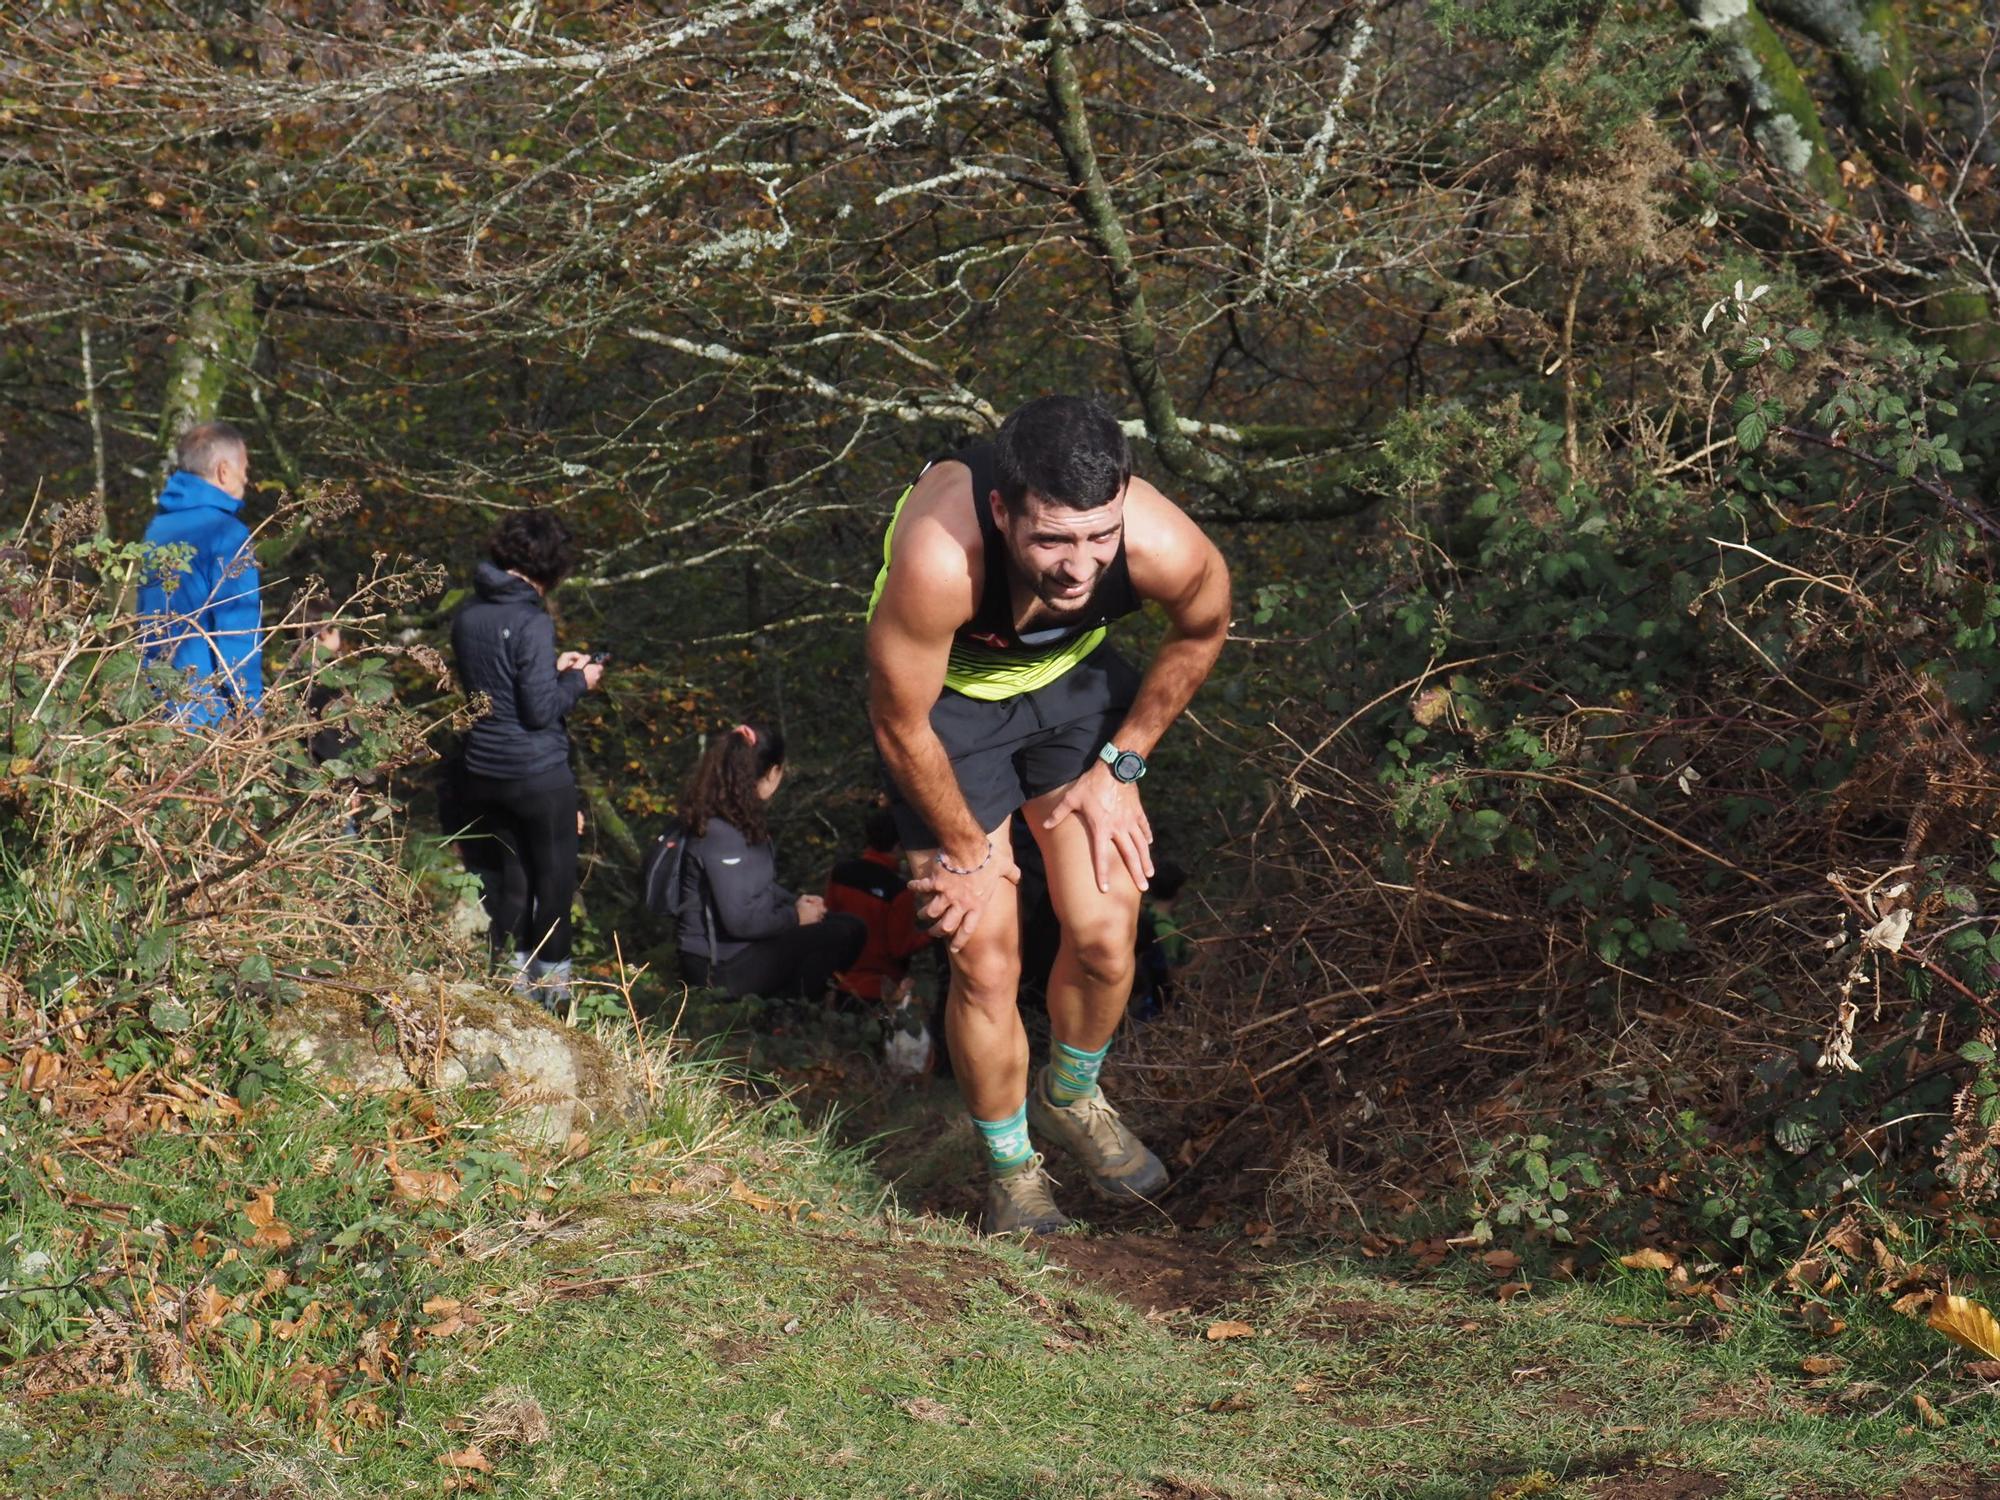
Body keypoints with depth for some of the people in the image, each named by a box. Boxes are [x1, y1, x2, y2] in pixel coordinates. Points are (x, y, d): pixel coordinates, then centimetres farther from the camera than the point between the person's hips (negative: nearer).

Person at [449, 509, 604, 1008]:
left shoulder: (468, 616, 2)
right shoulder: (531, 622, -21)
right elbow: (540, 709, -22)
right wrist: (578, 682, -5)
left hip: (483, 772, 6)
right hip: (538, 773, -6)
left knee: (512, 872, 19)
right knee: (555, 875, 11)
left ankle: (508, 969, 22)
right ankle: (550, 977, 17)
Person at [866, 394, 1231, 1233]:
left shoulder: (1164, 547, -34)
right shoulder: (937, 560, -44)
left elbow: (1201, 631, -7)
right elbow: (901, 727, -25)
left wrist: (1117, 766, -4)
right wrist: (967, 851, -11)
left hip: (1074, 679, 3)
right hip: (946, 695, -3)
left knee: (1106, 934, 1)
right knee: (986, 960, -3)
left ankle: (1070, 1099, 34)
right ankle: (1011, 1169, 23)